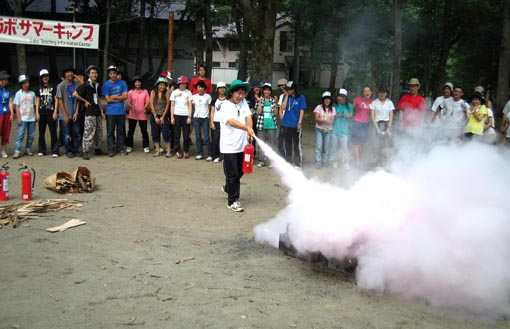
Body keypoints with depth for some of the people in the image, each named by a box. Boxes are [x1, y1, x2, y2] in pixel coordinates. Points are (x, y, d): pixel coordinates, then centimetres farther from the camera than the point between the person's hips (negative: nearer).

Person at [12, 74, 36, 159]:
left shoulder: (32, 93, 10)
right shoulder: (19, 93, 1)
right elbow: (16, 106, -1)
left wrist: (35, 115, 6)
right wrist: (18, 117, -8)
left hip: (32, 118, 3)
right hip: (23, 118, -3)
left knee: (31, 135, 6)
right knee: (20, 135, -8)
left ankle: (28, 149, 18)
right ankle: (17, 151, -7)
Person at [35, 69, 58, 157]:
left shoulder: (53, 88, 1)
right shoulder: (39, 89, 11)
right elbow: (37, 101, 12)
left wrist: (55, 112, -8)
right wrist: (37, 113, 4)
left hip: (51, 112, -4)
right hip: (41, 113, 4)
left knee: (53, 132, -4)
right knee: (41, 132, 8)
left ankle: (54, 151, -3)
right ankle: (41, 150, 17)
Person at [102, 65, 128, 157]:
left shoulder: (122, 83, 4)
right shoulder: (106, 85, 1)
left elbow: (125, 96, -2)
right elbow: (108, 99, -5)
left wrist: (114, 97, -6)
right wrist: (120, 98, -5)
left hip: (121, 111, 1)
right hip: (110, 112, -1)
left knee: (121, 131, 7)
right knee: (110, 131, 1)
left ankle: (120, 148, 15)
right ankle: (111, 150, 6)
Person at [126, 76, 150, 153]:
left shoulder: (145, 92, 4)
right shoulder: (130, 92, 3)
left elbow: (147, 102, 2)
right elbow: (128, 103, 2)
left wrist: (145, 108, -13)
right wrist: (131, 107, -16)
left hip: (142, 115, 0)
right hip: (132, 115, 0)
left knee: (144, 131, 4)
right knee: (131, 131, 8)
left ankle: (146, 146, 12)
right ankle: (129, 146, 17)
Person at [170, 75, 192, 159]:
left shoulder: (188, 92, 5)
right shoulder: (174, 92, 6)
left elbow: (190, 105, 3)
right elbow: (172, 105, 7)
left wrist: (189, 117, -5)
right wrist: (172, 117, 0)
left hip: (186, 115, 0)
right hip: (176, 115, 0)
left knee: (186, 135, 0)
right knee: (177, 134, 1)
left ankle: (185, 151, 11)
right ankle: (177, 151, 8)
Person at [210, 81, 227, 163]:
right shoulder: (215, 100, 10)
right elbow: (212, 112, 9)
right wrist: (212, 122, 1)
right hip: (216, 122, 1)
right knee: (215, 139, -1)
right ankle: (216, 156, 7)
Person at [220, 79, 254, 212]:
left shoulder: (243, 102, 7)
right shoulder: (226, 106, -12)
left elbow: (248, 117, -5)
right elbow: (232, 122, -29)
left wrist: (249, 132, -24)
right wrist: (247, 128, -44)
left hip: (242, 145, 6)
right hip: (229, 146, -6)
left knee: (240, 172, 18)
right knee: (232, 174, -1)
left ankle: (228, 188, 44)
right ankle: (232, 201, 10)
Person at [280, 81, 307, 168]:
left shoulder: (301, 97, -3)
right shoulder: (286, 96, 6)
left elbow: (302, 111, -4)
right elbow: (283, 108, -5)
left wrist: (299, 123, -10)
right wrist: (287, 96, -6)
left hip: (296, 125, -4)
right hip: (286, 125, 4)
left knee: (297, 145, 0)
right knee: (287, 144, 13)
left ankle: (297, 163, 7)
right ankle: (288, 161, 23)